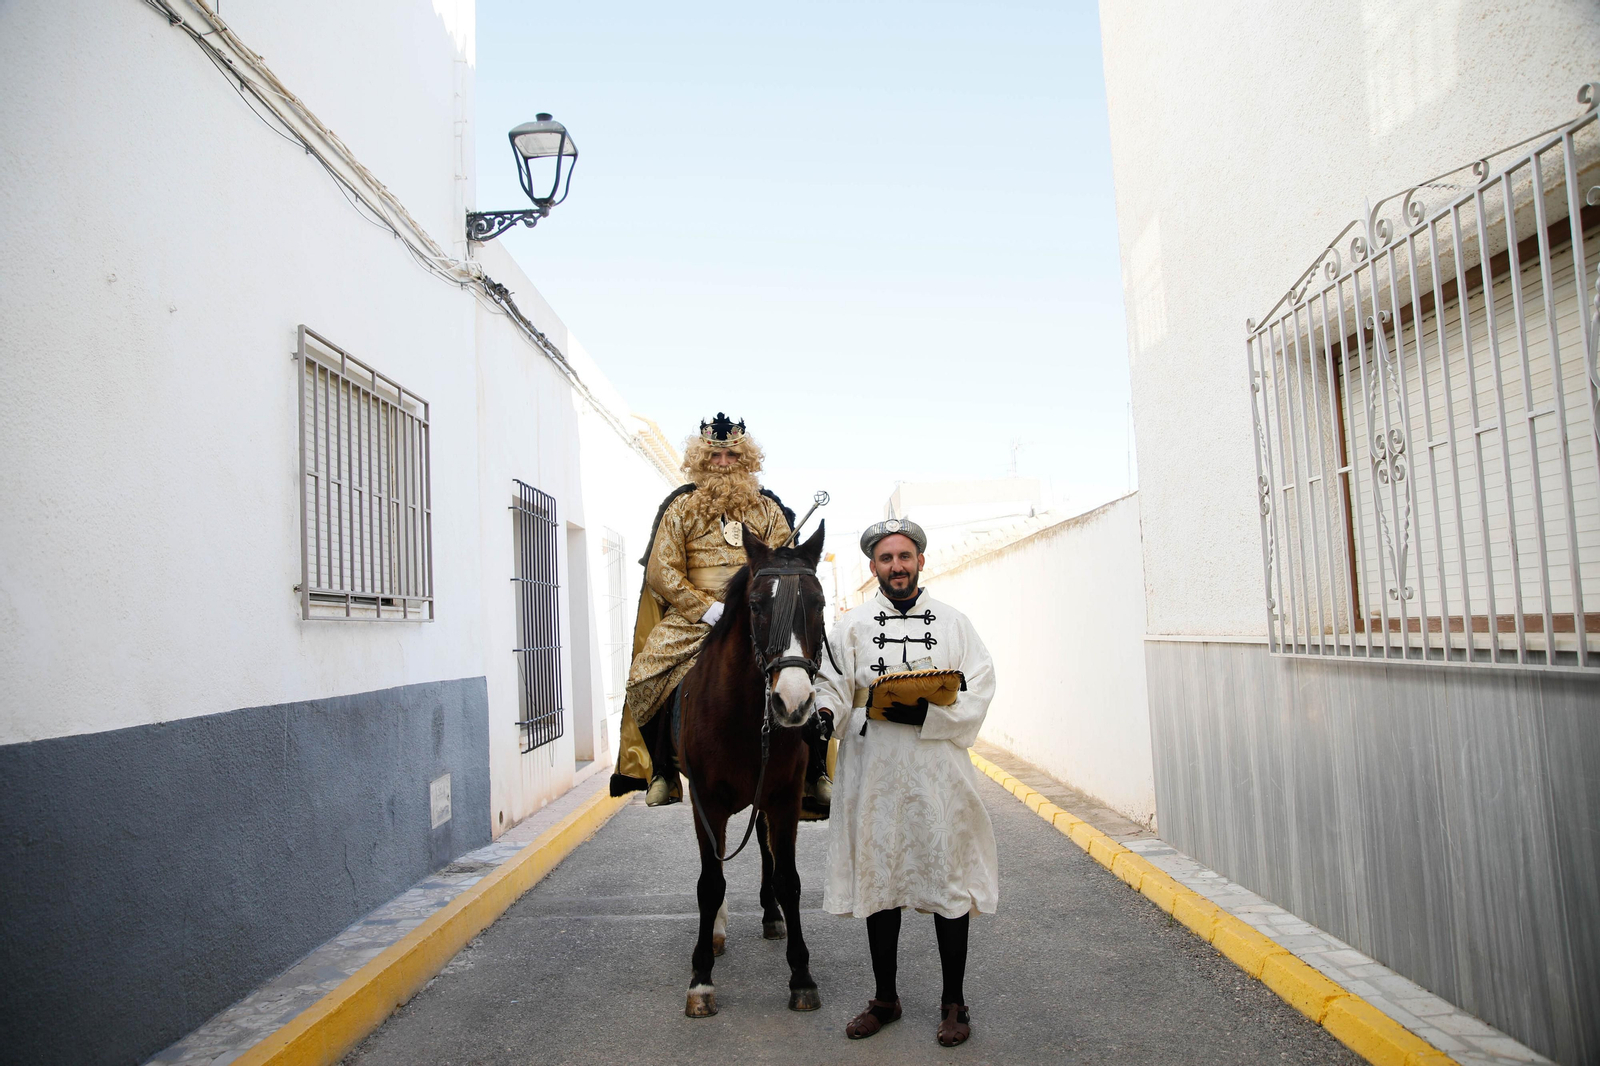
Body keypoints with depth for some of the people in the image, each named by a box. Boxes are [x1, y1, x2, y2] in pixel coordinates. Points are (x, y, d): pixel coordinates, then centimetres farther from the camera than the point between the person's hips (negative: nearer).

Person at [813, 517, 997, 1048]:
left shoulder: (954, 622, 6)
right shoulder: (852, 626, 7)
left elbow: (977, 693, -3)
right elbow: (833, 685, -4)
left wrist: (923, 713, -19)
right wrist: (825, 715, -26)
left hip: (938, 770, -1)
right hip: (873, 771, 1)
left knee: (949, 881, 5)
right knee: (877, 880, 11)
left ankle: (953, 1002, 22)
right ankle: (885, 998, 28)